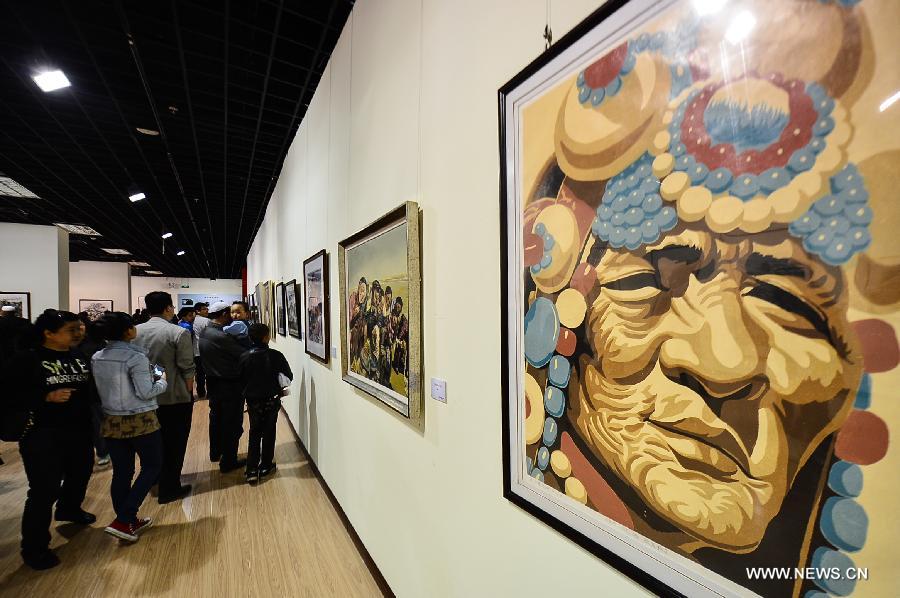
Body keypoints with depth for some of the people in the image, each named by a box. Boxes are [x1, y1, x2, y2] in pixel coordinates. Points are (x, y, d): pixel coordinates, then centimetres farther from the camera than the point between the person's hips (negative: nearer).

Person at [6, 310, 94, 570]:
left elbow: (92, 387, 13)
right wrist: (47, 397, -23)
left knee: (80, 474, 22)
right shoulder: (27, 360, -11)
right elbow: (11, 394, -14)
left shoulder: (79, 357, 4)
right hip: (43, 435, -6)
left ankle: (69, 509, 51)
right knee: (44, 490, -2)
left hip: (79, 431, 6)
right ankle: (34, 548, 16)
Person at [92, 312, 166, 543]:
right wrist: (162, 380, -1)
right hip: (141, 421, -6)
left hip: (112, 422, 7)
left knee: (121, 472, 14)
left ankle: (128, 522, 26)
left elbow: (101, 390, 11)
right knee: (152, 467, 11)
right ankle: (123, 520, 5)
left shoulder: (96, 358, 3)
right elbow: (146, 393, -18)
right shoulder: (136, 357, -18)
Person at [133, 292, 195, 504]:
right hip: (175, 397, -6)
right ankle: (169, 488, 17)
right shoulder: (179, 333, -17)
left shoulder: (135, 331, -1)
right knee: (174, 443, 8)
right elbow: (187, 368, -16)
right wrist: (189, 391, -1)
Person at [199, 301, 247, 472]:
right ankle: (228, 461, 13)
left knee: (216, 417, 23)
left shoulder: (204, 333, 2)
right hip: (230, 384, -9)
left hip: (213, 381, 9)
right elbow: (244, 354, -23)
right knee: (232, 423, 3)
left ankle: (215, 452, 40)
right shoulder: (222, 336, -26)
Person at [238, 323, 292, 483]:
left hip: (253, 402, 2)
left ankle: (251, 471, 13)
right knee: (269, 433, 14)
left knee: (254, 434, 15)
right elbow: (288, 377, -9)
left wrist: (248, 394, 16)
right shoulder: (275, 355, -15)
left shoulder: (244, 358, -9)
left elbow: (241, 381, -1)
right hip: (272, 401, -1)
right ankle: (265, 467, 23)